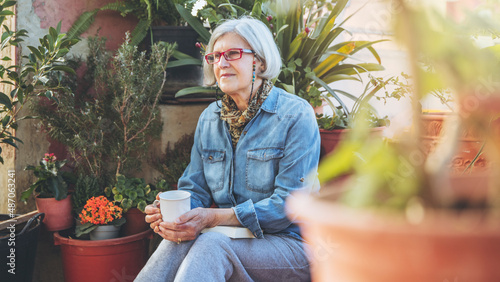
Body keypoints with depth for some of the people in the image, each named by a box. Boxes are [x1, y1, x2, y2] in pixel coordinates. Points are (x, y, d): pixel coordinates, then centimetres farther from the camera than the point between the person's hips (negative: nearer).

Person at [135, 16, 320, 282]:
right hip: (228, 236, 5)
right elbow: (194, 189, 10)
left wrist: (214, 218, -26)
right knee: (181, 238, -30)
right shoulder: (209, 118, 9)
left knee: (211, 244, -34)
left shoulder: (296, 115, -10)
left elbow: (290, 202, -17)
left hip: (291, 244, -4)